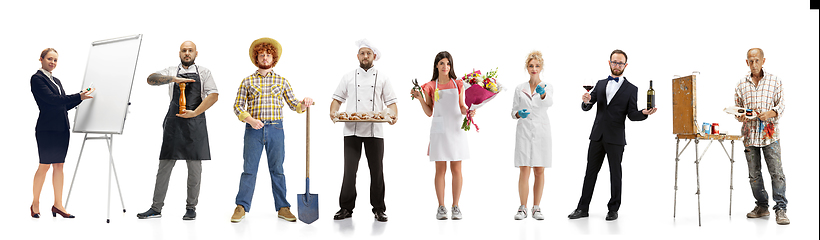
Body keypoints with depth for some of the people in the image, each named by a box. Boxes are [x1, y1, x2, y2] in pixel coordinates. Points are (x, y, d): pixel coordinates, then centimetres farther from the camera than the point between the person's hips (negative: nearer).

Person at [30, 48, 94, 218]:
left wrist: (82, 97, 4)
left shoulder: (57, 81, 19)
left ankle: (58, 205, 8)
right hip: (47, 128, -7)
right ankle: (35, 204, 10)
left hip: (62, 128, 7)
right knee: (44, 165, -3)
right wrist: (79, 97, -21)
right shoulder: (37, 79, -5)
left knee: (59, 165, 5)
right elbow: (51, 99, -17)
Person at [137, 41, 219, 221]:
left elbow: (214, 95, -2)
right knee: (165, 165, 1)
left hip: (195, 124, -1)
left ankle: (191, 208, 12)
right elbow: (151, 79, -2)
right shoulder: (171, 71, 13)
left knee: (194, 167, 2)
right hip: (173, 123, 1)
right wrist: (174, 79, -16)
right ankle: (156, 208, 7)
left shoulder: (203, 72, 10)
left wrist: (194, 113, -11)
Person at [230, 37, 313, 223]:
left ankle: (283, 208, 9)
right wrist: (250, 119, -12)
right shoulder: (248, 81, 8)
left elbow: (292, 103, 8)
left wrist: (303, 104, -14)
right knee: (249, 169, 0)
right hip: (253, 130, -1)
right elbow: (238, 105, 5)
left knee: (277, 169, 4)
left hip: (275, 129, 1)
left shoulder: (281, 81, 11)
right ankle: (241, 207, 6)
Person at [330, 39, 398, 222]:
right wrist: (333, 111, -7)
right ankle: (346, 208, 9)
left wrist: (394, 115, -12)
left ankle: (379, 209, 13)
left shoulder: (382, 78, 11)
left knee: (377, 170, 3)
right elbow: (338, 98, 13)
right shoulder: (349, 77, 12)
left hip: (375, 131, 0)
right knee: (349, 169, -1)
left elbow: (391, 102, 8)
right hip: (352, 130, 0)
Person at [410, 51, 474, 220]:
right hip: (439, 129, -1)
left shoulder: (458, 85, 9)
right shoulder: (430, 87, 6)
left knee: (456, 169, 1)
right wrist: (420, 98, -7)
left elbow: (462, 107, 13)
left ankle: (456, 207, 9)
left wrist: (468, 111, -8)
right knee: (440, 169, 0)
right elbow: (429, 112, 6)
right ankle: (441, 207, 7)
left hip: (456, 129, 1)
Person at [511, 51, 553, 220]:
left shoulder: (547, 86, 5)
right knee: (524, 171, -5)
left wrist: (542, 93, -39)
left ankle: (536, 208, 11)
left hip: (541, 132, 0)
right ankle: (523, 209, 0)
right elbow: (513, 111, 10)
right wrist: (518, 114, -14)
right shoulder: (519, 89, 9)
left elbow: (548, 103, -17)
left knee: (539, 171, 3)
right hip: (524, 131, 0)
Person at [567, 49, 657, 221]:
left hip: (615, 138, -3)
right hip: (597, 136, 3)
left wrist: (644, 113, -22)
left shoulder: (631, 89, 3)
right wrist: (586, 101, -15)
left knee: (615, 174, 5)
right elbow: (586, 108, 8)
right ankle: (583, 208, 13)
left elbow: (632, 115, -2)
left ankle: (613, 209, 15)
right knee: (591, 172, 7)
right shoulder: (600, 84, 12)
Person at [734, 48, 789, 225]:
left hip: (769, 134, -3)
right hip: (749, 134, 3)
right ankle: (761, 206, 20)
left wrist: (770, 113, -16)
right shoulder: (741, 84, 9)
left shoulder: (774, 81, 3)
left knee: (777, 172, -8)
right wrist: (739, 116, -7)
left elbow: (781, 104, 3)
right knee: (754, 174, 8)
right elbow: (737, 106, 15)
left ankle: (780, 209, -2)